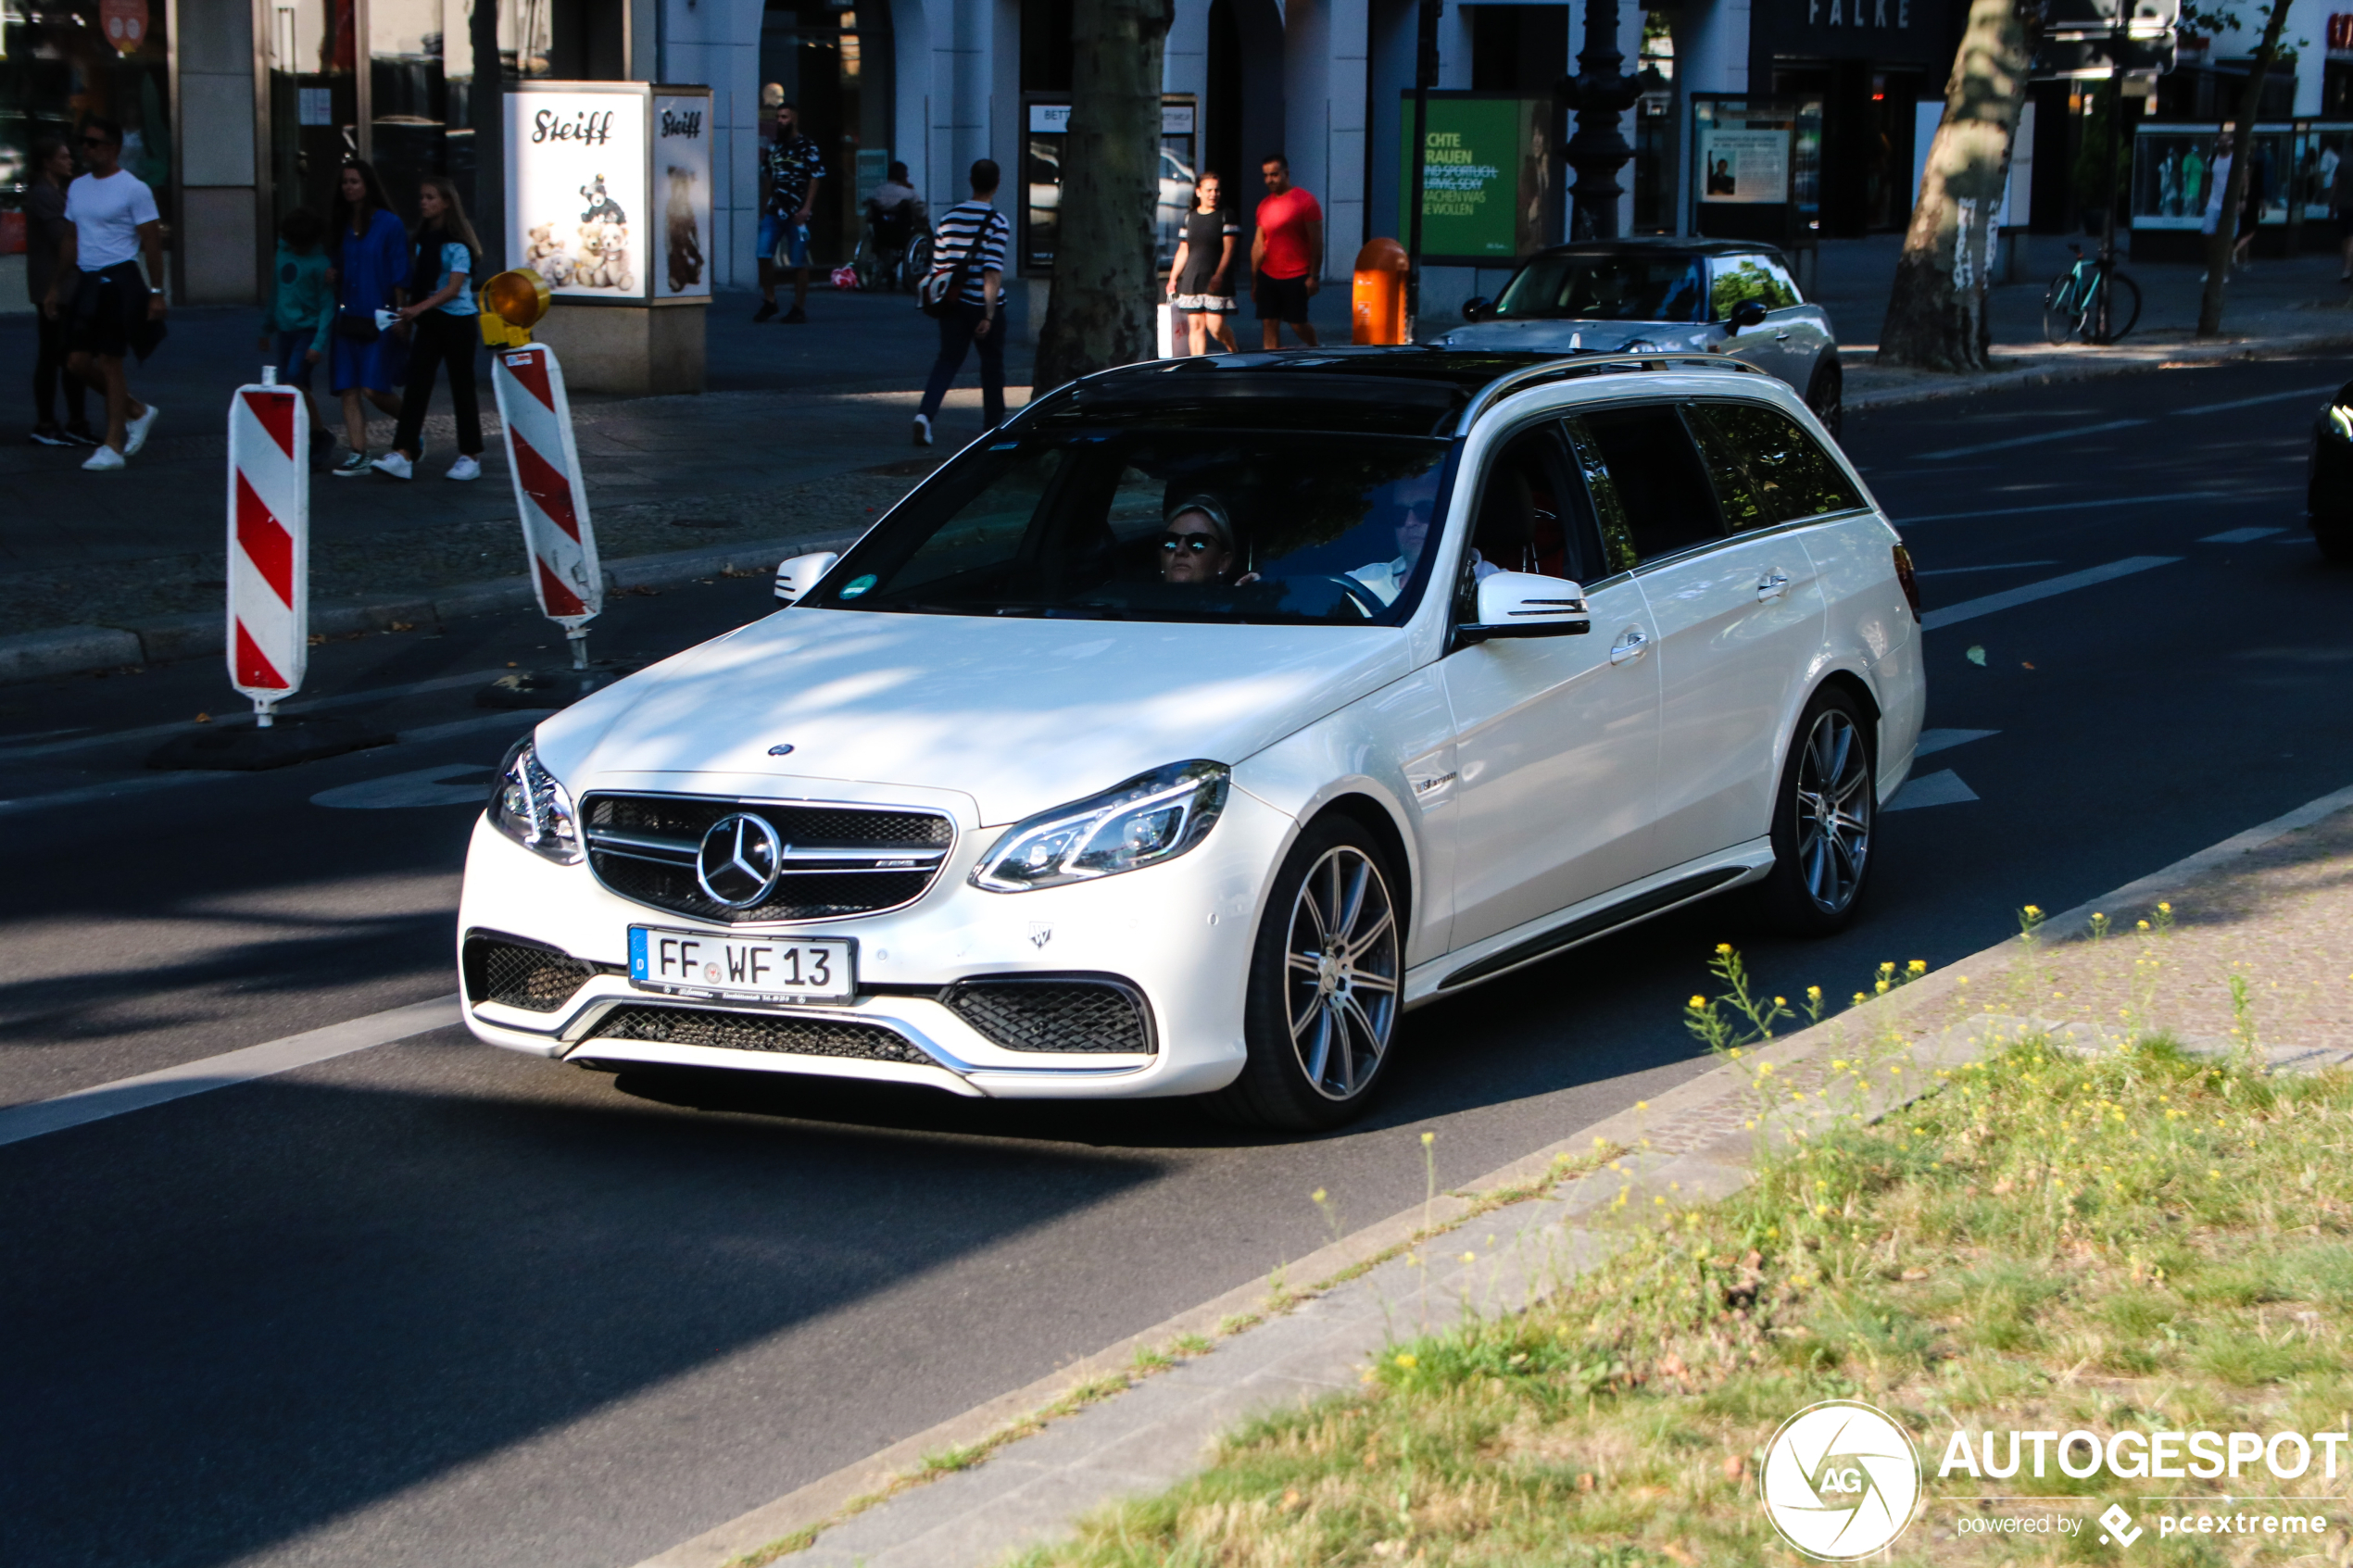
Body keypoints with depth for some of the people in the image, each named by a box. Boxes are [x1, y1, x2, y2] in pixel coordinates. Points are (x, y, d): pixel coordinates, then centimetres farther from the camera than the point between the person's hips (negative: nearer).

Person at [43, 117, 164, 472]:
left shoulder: (134, 189, -7)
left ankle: (114, 447, 1)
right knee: (78, 362, 4)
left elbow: (152, 242, -8)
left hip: (119, 281, -7)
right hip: (87, 281, 7)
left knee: (109, 361, -6)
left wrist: (156, 292, -13)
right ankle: (137, 411, 24)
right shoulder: (77, 188, 13)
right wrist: (55, 286, 18)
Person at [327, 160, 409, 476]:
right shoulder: (340, 226, 12)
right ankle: (358, 454, 0)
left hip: (379, 318, -6)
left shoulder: (389, 224, -4)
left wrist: (398, 315, -9)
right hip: (348, 317, 6)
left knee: (374, 388, -11)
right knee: (348, 389, -2)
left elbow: (399, 274, -5)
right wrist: (332, 274, 4)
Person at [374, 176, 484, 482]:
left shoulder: (457, 244, -11)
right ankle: (403, 454, -12)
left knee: (461, 386, 2)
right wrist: (409, 313, 10)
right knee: (416, 384, -5)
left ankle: (471, 456, 11)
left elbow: (454, 288, -19)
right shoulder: (423, 239, 10)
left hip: (458, 321, -6)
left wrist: (418, 308, -29)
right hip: (428, 322, 6)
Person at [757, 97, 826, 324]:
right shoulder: (774, 147, 14)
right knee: (763, 254, -4)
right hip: (775, 210, 6)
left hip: (797, 213, -6)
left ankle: (799, 309, 6)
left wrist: (806, 208, -16)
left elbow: (815, 178, -8)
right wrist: (765, 207, 15)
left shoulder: (807, 147, -5)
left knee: (798, 262, -1)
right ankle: (769, 301, 9)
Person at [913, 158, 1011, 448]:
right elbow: (993, 273, -19)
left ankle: (925, 413, -13)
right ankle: (994, 423, 26)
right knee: (992, 362, 15)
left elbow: (938, 263, 6)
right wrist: (989, 315, -19)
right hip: (981, 304, -4)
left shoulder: (949, 217, 2)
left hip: (952, 303, 4)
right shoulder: (997, 223, -13)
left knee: (948, 359, 9)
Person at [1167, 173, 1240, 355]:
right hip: (1191, 280, 4)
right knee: (1195, 325, 0)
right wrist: (1173, 278, 14)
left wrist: (1218, 275, -21)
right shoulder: (1190, 218, 13)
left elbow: (1228, 249, -8)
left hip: (1217, 281, -4)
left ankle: (1234, 350, 21)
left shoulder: (1226, 217, 1)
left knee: (1215, 326, -8)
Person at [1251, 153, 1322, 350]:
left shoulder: (1305, 201, -6)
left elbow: (1316, 242, -8)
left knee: (1297, 324, -1)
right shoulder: (1264, 205, 11)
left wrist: (1314, 277, -13)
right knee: (1269, 325, 0)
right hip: (1268, 275, 5)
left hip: (1296, 277, -5)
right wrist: (1254, 278, 13)